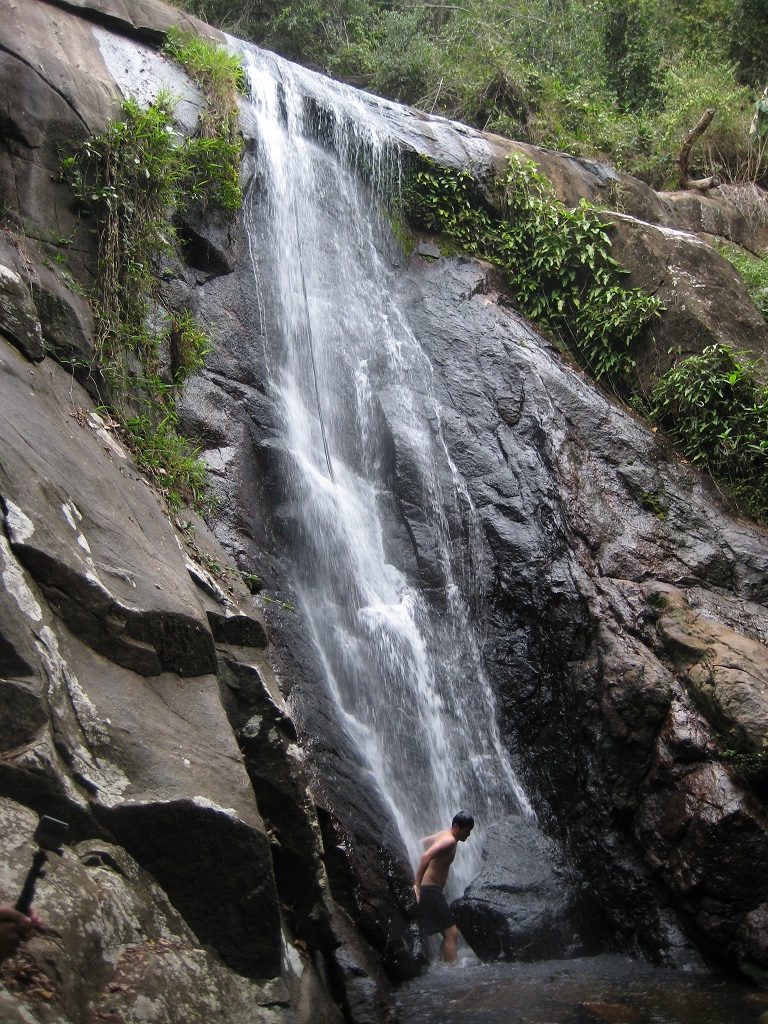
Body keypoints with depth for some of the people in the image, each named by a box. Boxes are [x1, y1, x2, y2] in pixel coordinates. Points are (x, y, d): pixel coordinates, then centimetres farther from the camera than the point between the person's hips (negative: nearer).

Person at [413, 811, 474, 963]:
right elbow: (426, 856, -33)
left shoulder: (443, 834, 12)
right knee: (451, 933, -11)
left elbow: (422, 843, 26)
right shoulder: (450, 840, -18)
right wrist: (417, 885, -33)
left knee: (450, 933, 14)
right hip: (430, 890, -10)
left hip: (432, 890, 10)